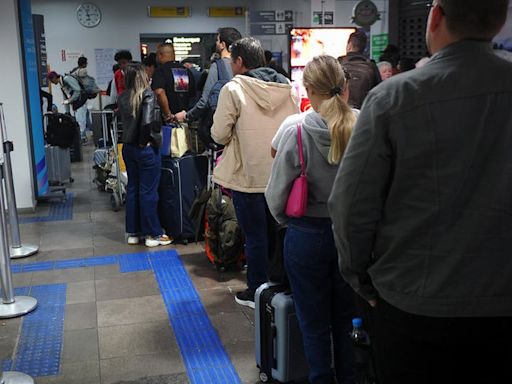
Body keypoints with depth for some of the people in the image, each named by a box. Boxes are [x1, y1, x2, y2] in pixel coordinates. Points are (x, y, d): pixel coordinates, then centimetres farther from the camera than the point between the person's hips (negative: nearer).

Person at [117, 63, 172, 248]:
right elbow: (148, 121, -24)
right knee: (148, 191, 1)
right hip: (145, 149, -6)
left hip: (128, 147, 6)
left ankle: (133, 233, 22)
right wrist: (150, 140, -12)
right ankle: (153, 234, 10)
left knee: (132, 189, 14)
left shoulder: (122, 98, 4)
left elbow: (125, 120, 4)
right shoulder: (147, 94, -14)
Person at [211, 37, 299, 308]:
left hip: (248, 176, -5)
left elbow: (219, 135, -11)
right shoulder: (287, 88, 1)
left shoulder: (233, 89, -12)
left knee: (255, 237, 7)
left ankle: (256, 293, 19)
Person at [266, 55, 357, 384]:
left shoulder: (297, 130, -17)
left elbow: (276, 192, -10)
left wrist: (286, 220, 11)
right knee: (346, 320, 20)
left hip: (308, 236, -3)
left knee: (315, 324, 14)